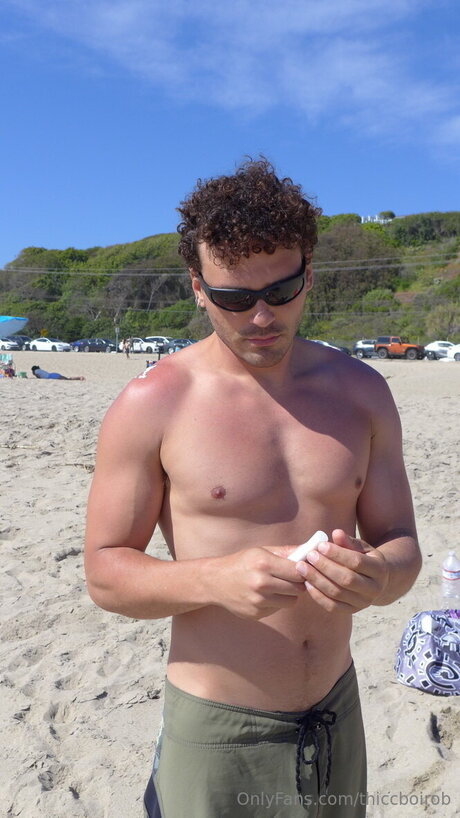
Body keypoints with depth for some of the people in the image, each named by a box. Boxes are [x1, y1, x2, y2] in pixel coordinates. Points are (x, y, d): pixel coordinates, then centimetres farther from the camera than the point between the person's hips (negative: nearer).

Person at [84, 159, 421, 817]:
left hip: (339, 714, 4)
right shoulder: (151, 405, -14)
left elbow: (401, 545, 1)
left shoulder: (361, 393, -3)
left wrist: (377, 577, -22)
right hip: (216, 734, -3)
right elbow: (104, 572, -11)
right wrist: (217, 579, -29)